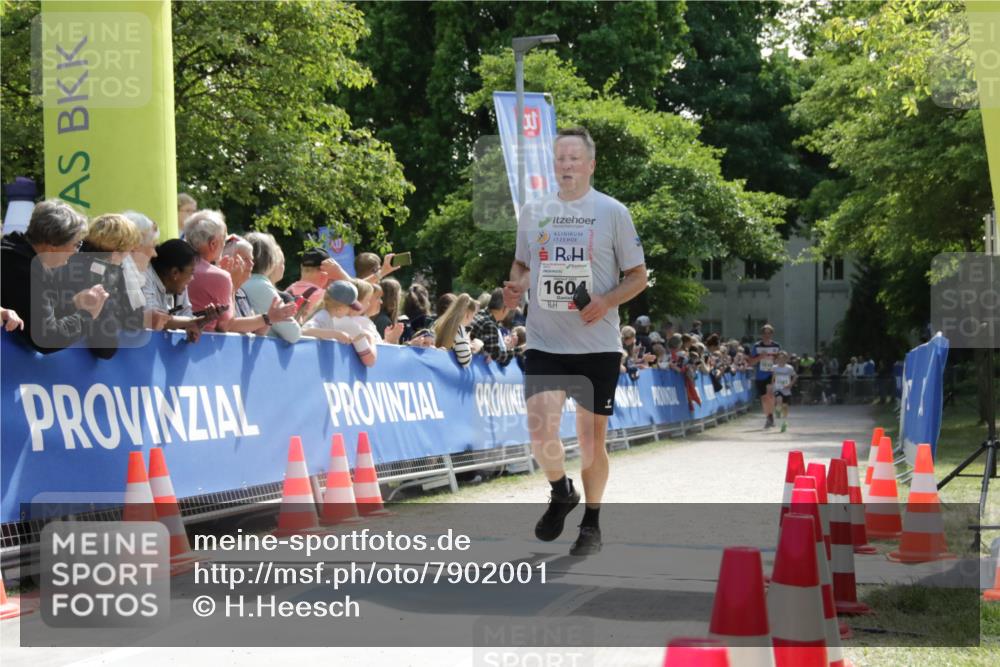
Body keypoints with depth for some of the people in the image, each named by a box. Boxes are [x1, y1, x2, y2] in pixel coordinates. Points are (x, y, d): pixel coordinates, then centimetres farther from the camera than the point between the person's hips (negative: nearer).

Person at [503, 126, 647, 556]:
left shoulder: (612, 212, -1)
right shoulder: (533, 211, 8)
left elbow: (638, 276, 3)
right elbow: (521, 263, 20)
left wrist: (607, 300, -16)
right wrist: (516, 287, -2)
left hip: (597, 344, -2)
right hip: (544, 343, 2)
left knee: (591, 437, 5)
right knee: (540, 429, -14)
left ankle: (591, 524, 22)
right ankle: (561, 493, 16)